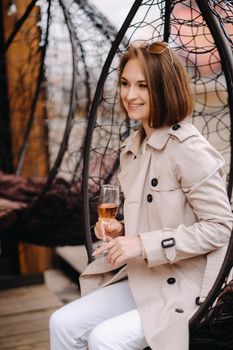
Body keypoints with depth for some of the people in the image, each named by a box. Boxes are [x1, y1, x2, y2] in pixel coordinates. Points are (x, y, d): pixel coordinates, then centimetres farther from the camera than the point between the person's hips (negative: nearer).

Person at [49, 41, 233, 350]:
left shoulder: (189, 149, -18)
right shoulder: (132, 147, 8)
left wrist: (144, 244, -21)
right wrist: (121, 230, -2)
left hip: (185, 287, -7)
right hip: (140, 278, 8)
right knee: (63, 324, -3)